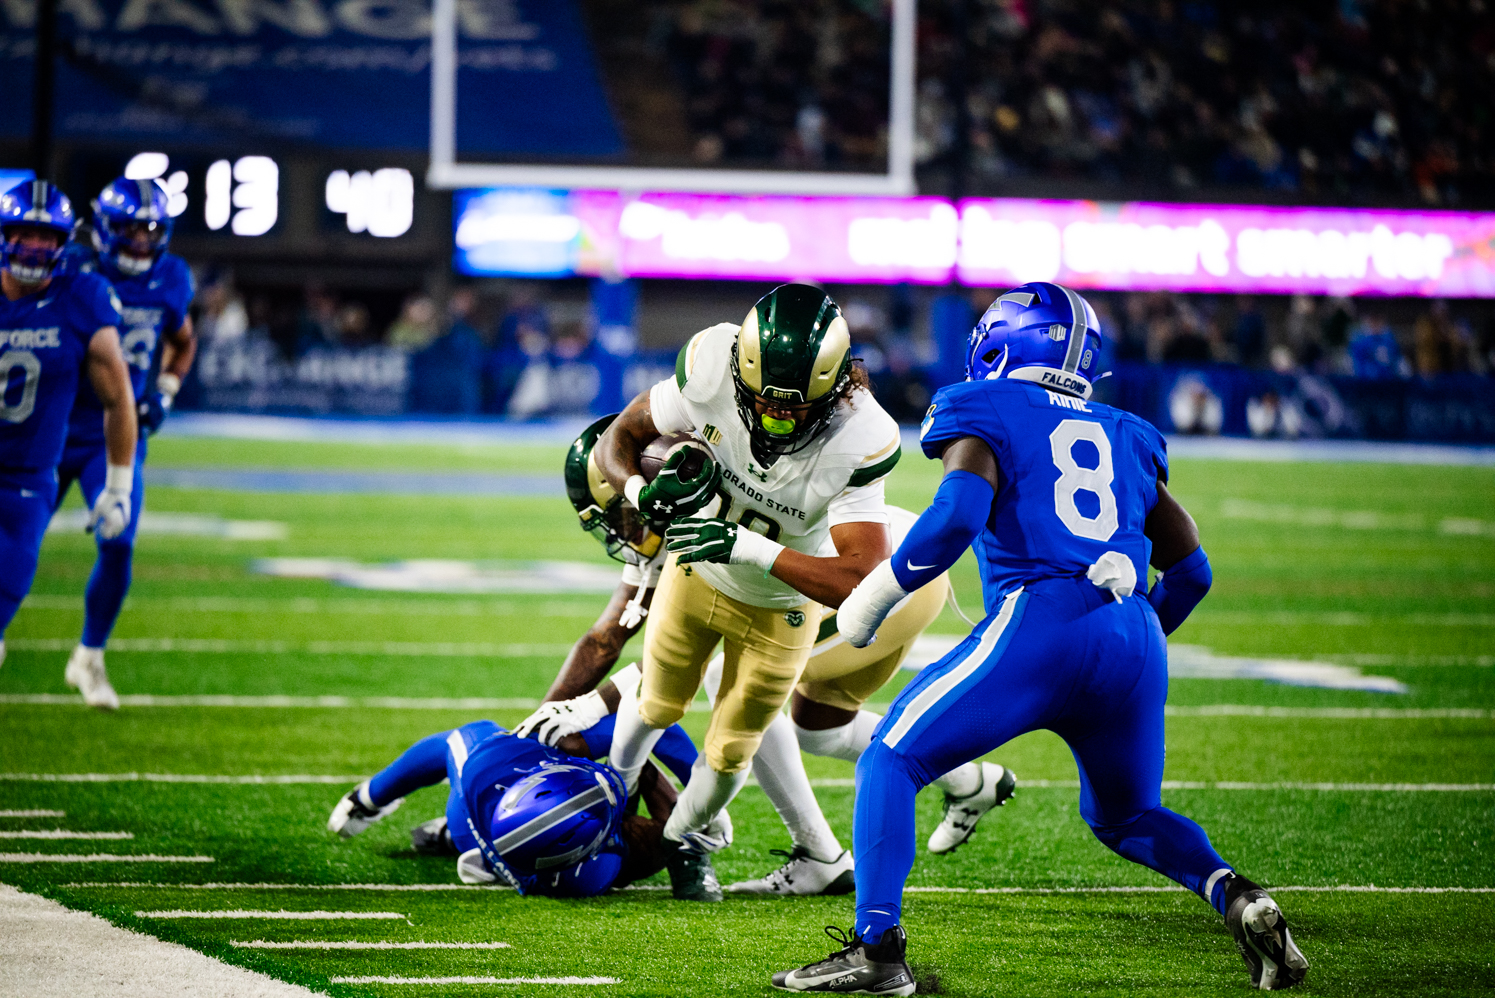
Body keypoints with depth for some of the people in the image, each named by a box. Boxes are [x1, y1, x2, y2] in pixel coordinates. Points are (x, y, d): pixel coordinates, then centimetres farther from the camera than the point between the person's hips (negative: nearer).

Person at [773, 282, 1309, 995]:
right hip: (1136, 643, 5)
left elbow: (957, 516, -9)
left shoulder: (985, 412, 10)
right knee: (1123, 816, 26)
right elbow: (1191, 570, 25)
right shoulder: (1125, 437, 26)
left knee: (891, 763, 8)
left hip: (1038, 623, -5)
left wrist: (873, 599, 1)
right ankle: (1238, 900, 0)